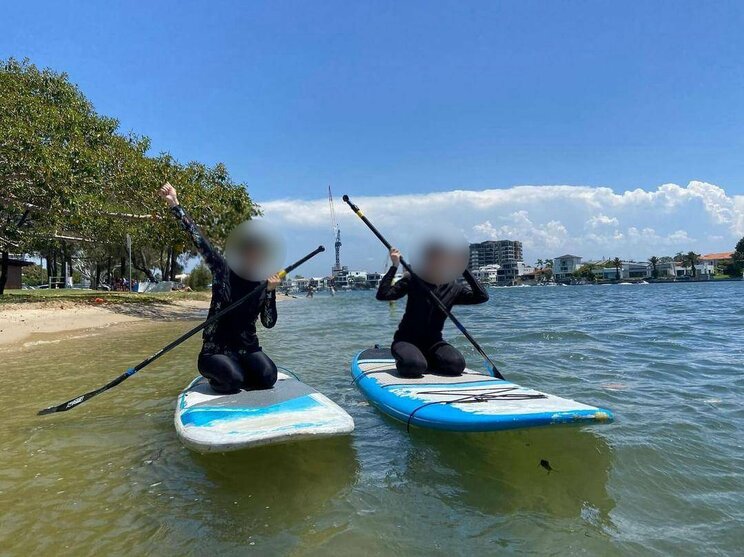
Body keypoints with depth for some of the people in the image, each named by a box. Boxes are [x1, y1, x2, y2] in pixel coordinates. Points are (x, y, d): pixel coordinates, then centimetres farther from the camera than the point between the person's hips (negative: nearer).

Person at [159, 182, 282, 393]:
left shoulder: (264, 283, 1)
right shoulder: (223, 269, -5)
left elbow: (269, 322, -6)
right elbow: (198, 239, -13)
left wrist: (270, 291, -18)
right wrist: (174, 204, -19)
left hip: (248, 349, 3)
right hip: (215, 351, -2)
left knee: (268, 377, -24)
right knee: (234, 378, -30)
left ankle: (241, 374, 9)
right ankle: (218, 378, 6)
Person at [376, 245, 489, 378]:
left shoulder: (453, 287, 2)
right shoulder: (413, 280, -8)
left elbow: (482, 296, -8)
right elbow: (382, 295, -18)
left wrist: (463, 270, -11)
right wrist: (394, 266, -22)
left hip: (433, 342, 4)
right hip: (406, 340, -4)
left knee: (457, 364, -24)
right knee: (415, 366, -35)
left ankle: (425, 362, 6)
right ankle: (403, 362, 3)